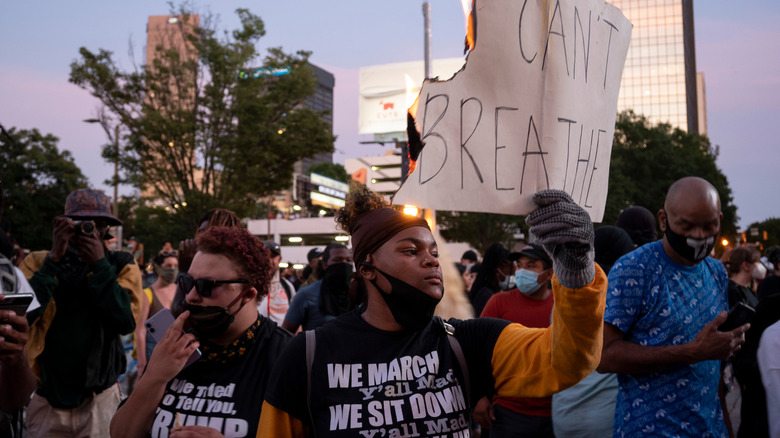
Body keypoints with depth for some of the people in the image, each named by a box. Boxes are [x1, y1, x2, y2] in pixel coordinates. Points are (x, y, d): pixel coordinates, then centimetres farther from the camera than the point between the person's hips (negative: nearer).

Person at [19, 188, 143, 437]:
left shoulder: (121, 265, -2)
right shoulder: (38, 263, 0)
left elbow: (127, 321, -16)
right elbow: (22, 315, -15)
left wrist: (99, 265, -19)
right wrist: (54, 260, -18)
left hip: (99, 396, -1)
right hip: (44, 396, 1)